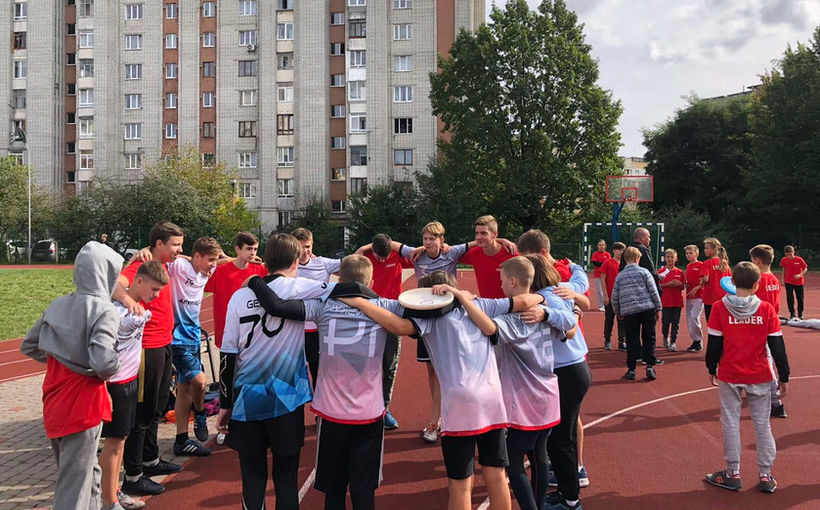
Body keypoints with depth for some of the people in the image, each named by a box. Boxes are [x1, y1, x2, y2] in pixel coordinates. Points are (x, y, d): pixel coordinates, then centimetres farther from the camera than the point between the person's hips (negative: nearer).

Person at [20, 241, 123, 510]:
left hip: (54, 405, 7)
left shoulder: (58, 305, 5)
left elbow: (29, 346, 15)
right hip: (82, 409, -7)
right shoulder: (104, 310, -17)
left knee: (88, 472, 24)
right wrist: (109, 373, -7)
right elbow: (104, 362, -28)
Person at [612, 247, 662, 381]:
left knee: (631, 341, 6)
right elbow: (653, 292, 0)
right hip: (647, 309, -1)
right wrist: (658, 308, 7)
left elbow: (615, 297, 9)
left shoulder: (620, 276, 8)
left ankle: (631, 370, 8)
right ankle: (650, 367, 6)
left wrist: (618, 312, 20)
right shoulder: (644, 272, 2)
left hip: (628, 311, 1)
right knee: (649, 338, 10)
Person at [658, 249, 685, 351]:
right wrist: (668, 284, -16)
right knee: (665, 321, 1)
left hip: (677, 301, 2)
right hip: (666, 300, -2)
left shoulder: (680, 272, 8)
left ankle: (673, 342, 4)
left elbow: (683, 287, 10)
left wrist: (679, 284, -12)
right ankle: (665, 337, 27)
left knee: (675, 322, 0)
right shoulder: (661, 272, 1)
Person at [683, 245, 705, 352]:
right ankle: (695, 340, 17)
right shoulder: (688, 266, 16)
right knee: (689, 319, 7)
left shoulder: (701, 265, -7)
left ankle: (699, 341, -2)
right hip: (689, 295, 8)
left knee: (694, 317, -15)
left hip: (698, 296, -8)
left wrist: (696, 288, -19)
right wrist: (685, 284, 6)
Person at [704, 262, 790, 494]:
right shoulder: (766, 309, -6)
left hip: (729, 376, -1)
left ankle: (732, 474, 16)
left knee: (730, 423, 8)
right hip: (760, 377, 1)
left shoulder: (720, 307, -8)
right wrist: (784, 376, 6)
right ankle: (765, 475, 18)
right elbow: (777, 346, -3)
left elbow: (714, 344, -5)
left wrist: (711, 369, 8)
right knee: (762, 425, 12)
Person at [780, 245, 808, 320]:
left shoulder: (799, 259, -12)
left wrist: (800, 275, -22)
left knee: (800, 298, 8)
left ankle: (800, 315, 24)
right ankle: (792, 314, -1)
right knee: (789, 297, -10)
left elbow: (805, 269, -6)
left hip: (799, 282, -1)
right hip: (788, 282, 1)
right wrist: (783, 279, 10)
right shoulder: (784, 260, -5)